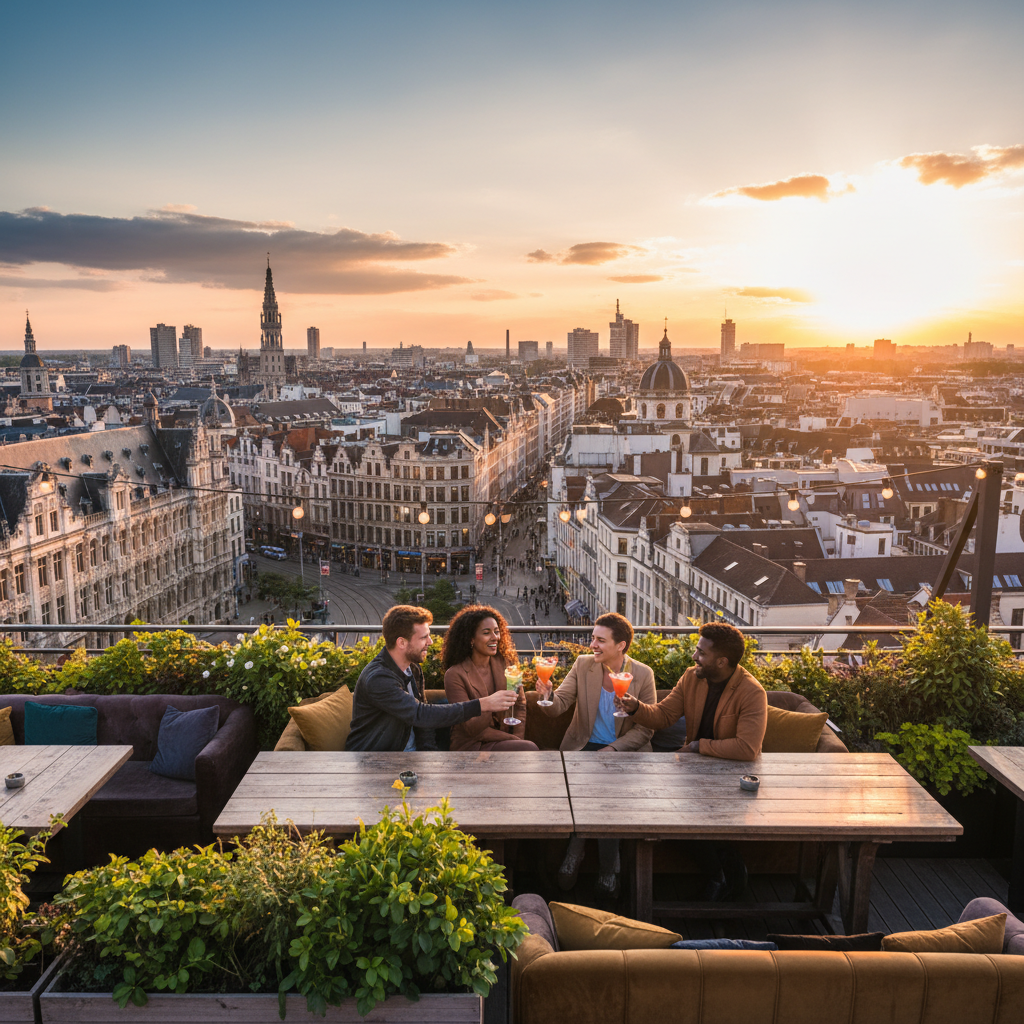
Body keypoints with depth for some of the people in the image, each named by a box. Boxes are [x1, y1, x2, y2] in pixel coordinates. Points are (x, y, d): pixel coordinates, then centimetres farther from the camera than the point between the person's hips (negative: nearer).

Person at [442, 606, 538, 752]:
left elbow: (520, 705, 11)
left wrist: (518, 738, -6)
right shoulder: (455, 675, -11)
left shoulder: (504, 663, 5)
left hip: (503, 740, 6)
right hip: (471, 745, -5)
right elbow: (470, 728, -13)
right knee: (530, 748, -27)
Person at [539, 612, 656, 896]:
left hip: (624, 750, -1)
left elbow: (645, 728, -3)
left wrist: (612, 749, -16)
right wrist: (547, 695, -27)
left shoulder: (643, 675, -2)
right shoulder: (583, 664, 3)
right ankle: (574, 850, -8)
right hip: (584, 745, 2)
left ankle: (607, 868, -10)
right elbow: (559, 705, -3)